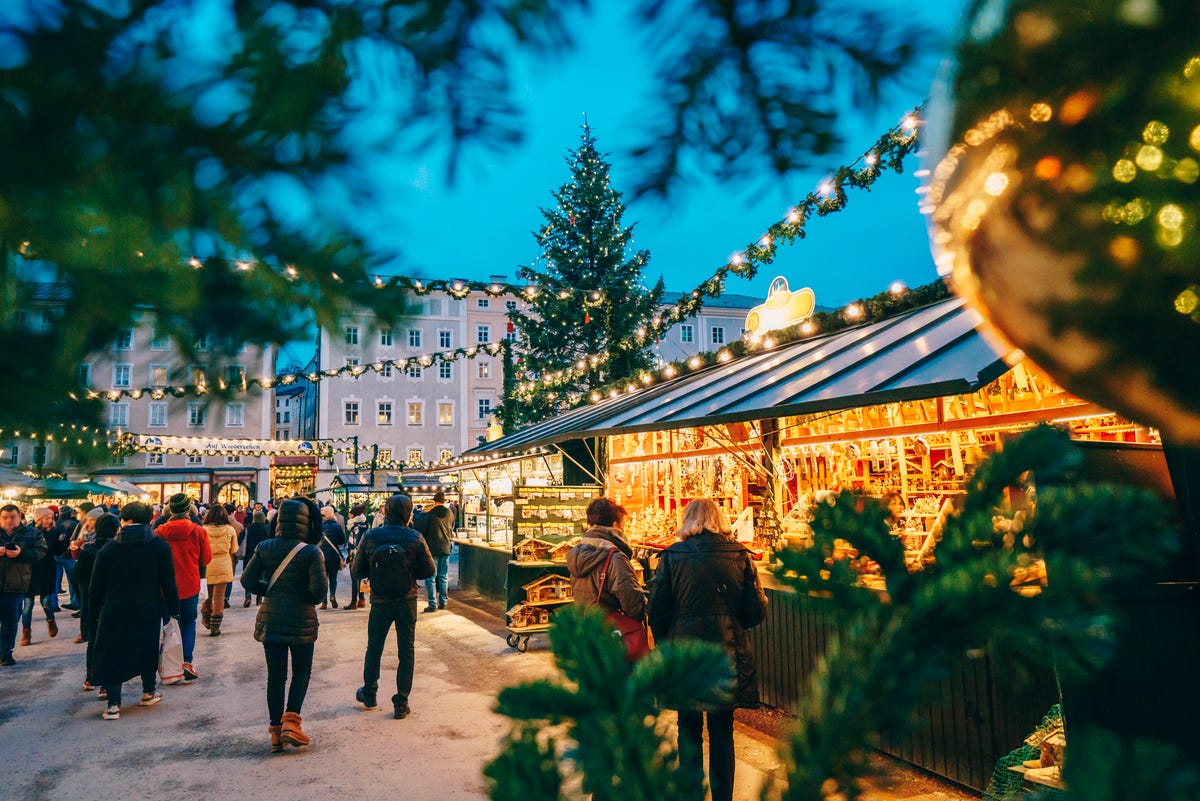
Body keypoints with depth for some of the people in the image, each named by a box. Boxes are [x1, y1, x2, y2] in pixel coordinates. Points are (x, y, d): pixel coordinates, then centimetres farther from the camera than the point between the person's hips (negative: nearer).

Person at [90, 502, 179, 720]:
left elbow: (95, 587, 1)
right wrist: (174, 610, 1)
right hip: (149, 612, 0)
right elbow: (168, 584, -7)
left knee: (112, 655, 9)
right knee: (148, 650, 19)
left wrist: (94, 613, 12)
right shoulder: (160, 546, -7)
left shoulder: (108, 549, -3)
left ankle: (113, 704, 4)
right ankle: (149, 692, 31)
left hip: (114, 613, 0)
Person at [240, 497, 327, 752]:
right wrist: (309, 598, 3)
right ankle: (291, 722, 0)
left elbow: (248, 580, 0)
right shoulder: (311, 552, -13)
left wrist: (270, 591, 12)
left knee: (275, 675, 12)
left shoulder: (264, 548, -1)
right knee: (302, 671, 14)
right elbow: (319, 589, -18)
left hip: (271, 620, 3)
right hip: (302, 621, -3)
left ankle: (275, 731, 16)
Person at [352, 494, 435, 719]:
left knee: (374, 647, 21)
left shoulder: (370, 537, -10)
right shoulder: (415, 538, -13)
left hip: (380, 600, 1)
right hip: (407, 601, -1)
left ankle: (369, 694, 36)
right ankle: (401, 704, 11)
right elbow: (428, 570, -9)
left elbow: (358, 570, -6)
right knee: (406, 651, 9)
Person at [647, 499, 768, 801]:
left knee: (689, 731, 14)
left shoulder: (672, 557, -8)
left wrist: (666, 644, 10)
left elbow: (657, 611, -7)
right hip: (727, 655, 1)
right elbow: (756, 612, -3)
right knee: (722, 733, 15)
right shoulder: (740, 555, -4)